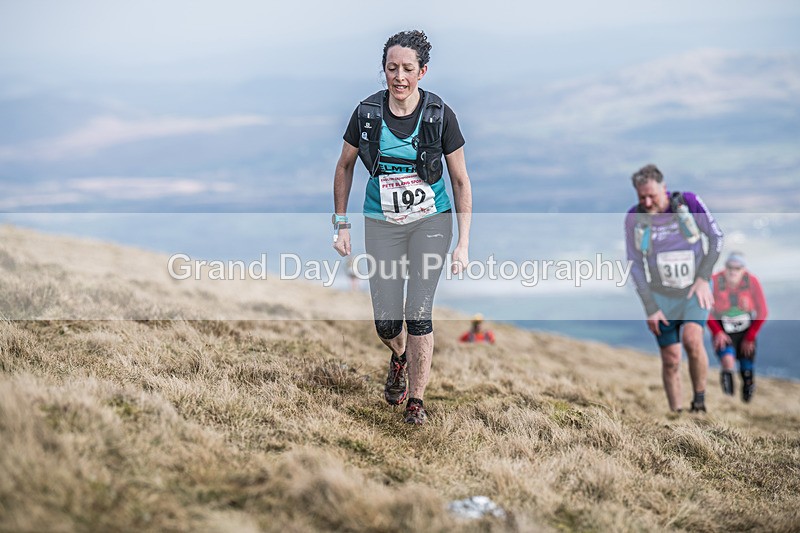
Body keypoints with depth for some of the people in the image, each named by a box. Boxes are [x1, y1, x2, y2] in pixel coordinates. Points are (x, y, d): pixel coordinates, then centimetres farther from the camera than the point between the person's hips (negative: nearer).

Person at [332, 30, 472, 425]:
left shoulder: (440, 115, -12)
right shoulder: (367, 112, -8)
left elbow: (460, 181, -4)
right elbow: (345, 167, 7)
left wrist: (463, 243, -8)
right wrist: (341, 224, 4)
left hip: (431, 222, -1)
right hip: (382, 223, 2)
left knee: (418, 314, -7)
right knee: (385, 321, 0)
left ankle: (416, 400, 10)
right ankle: (399, 357, 37)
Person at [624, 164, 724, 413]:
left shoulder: (689, 202, -11)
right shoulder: (634, 217, -7)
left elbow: (717, 237, -1)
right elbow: (635, 266, -2)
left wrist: (703, 277, -9)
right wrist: (650, 308, -5)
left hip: (695, 290, -1)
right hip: (661, 296, 2)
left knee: (692, 339, -25)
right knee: (671, 360, 0)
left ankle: (699, 401, -9)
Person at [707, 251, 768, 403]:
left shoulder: (751, 281, -15)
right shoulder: (715, 282, -18)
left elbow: (762, 312, -4)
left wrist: (750, 337, -4)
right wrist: (717, 332, -14)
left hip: (746, 332, 2)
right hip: (723, 332, -2)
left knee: (747, 372, 3)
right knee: (727, 360, -27)